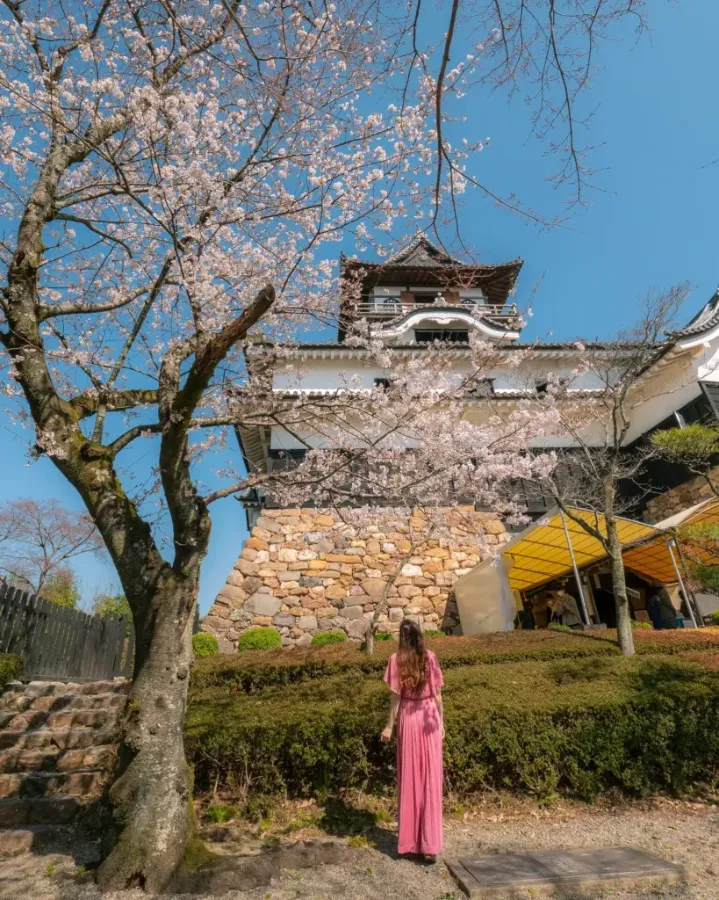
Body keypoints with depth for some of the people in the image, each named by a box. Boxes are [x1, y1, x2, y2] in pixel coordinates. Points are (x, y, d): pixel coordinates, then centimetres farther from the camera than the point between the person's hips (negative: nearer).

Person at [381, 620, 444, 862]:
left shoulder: (396, 660, -11)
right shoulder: (430, 657, -7)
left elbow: (396, 697, -9)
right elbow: (437, 694, -3)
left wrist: (389, 726, 1)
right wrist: (441, 722, 9)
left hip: (408, 720, -1)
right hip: (429, 720, 1)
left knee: (409, 779, 13)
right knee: (431, 780, 9)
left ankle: (409, 841, 25)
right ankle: (430, 844, 12)